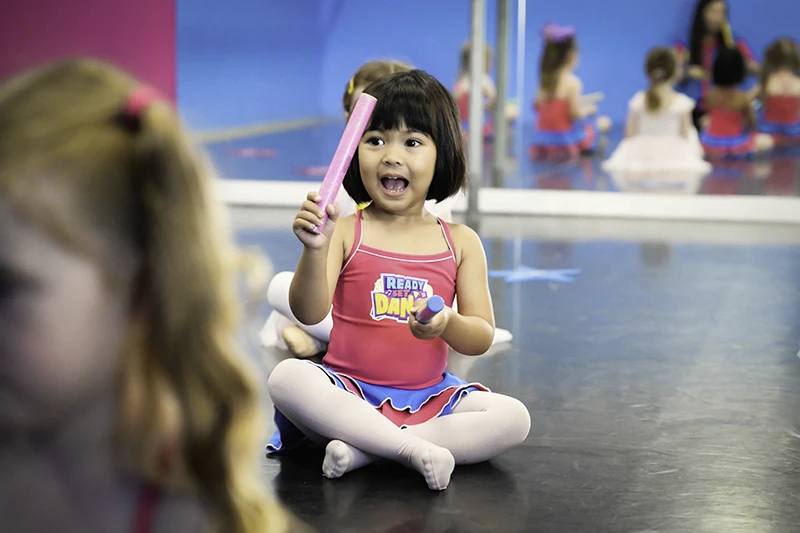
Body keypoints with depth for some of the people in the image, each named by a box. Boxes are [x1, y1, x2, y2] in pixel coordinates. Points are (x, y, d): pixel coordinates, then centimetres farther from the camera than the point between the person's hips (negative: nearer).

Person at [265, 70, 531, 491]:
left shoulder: (460, 243, 4)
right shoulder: (345, 232, -2)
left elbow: (482, 339, 1)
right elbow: (309, 313, -15)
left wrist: (447, 324, -22)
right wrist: (315, 250, -32)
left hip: (428, 396, 3)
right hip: (349, 390, -2)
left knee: (514, 419, -22)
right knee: (286, 378, -32)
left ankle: (365, 449, -26)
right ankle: (415, 448, -32)